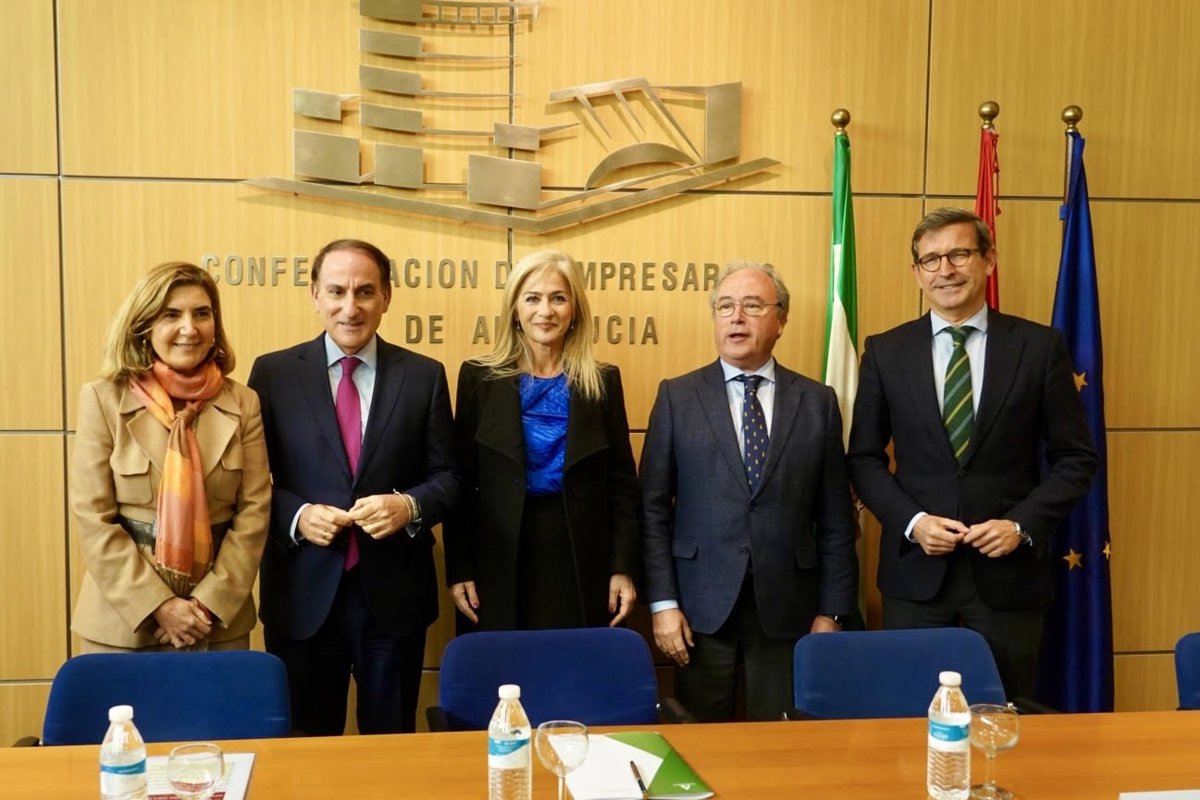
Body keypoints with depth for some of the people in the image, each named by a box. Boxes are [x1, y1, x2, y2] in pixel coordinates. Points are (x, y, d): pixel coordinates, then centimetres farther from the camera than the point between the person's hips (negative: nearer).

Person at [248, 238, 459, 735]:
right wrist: (297, 515, -16)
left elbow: (447, 477, 3)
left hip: (395, 593, 1)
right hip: (303, 594, 0)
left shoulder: (424, 376, 2)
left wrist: (409, 506, -17)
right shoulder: (273, 373, 1)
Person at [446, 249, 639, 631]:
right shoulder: (480, 377, 1)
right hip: (501, 564, 0)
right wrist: (459, 569, -3)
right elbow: (462, 481, 2)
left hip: (582, 565, 1)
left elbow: (622, 482, 3)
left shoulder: (603, 381, 2)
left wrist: (623, 568, -2)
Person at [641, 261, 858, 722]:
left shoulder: (817, 402, 4)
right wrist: (662, 602, -6)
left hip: (788, 605, 1)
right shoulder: (677, 397, 2)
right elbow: (654, 508, 0)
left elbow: (835, 519, 4)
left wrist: (831, 612, 1)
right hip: (702, 603, 0)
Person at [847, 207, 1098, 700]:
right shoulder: (885, 352, 3)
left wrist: (1024, 525, -10)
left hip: (1009, 571, 0)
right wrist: (912, 521, -9)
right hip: (916, 572, 1)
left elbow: (1075, 458, 3)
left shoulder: (1040, 347, 0)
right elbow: (864, 457, 5)